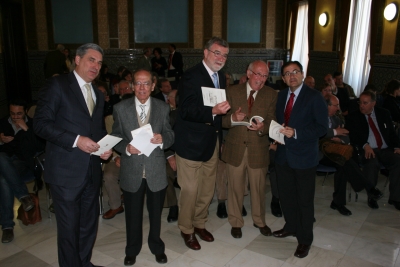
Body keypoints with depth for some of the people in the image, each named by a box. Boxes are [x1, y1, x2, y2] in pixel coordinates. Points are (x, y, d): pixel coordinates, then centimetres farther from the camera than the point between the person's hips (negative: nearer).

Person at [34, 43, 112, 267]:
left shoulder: (99, 95, 16)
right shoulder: (57, 85, -6)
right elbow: (41, 124, -13)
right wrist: (75, 140, -21)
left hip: (92, 170, 7)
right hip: (66, 171, -6)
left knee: (89, 223, 17)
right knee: (69, 226, 6)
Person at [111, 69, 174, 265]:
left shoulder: (163, 108, -1)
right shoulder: (120, 109, -3)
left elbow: (170, 135, -1)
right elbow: (116, 138, -2)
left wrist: (163, 139, -23)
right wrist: (126, 148, -21)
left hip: (156, 171, 1)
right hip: (131, 172, 0)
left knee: (156, 213, 18)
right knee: (133, 214, 17)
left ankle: (157, 247, 42)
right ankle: (132, 250, 40)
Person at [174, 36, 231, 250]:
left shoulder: (221, 77, 11)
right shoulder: (191, 76, -14)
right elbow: (186, 110, -25)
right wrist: (213, 111, -36)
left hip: (212, 142, 8)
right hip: (191, 142, -8)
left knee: (208, 189, 17)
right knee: (190, 190, 3)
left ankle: (199, 223, 38)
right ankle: (186, 229, 25)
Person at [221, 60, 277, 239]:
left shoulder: (271, 95, -1)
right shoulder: (232, 92, -1)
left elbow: (272, 122, -6)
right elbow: (223, 120, -3)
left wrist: (262, 127, -27)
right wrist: (233, 118, -25)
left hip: (258, 150, 0)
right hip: (235, 149, 0)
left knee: (259, 188, 15)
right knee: (235, 188, 13)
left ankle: (259, 221, 40)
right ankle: (236, 222, 34)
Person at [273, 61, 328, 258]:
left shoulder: (314, 97, -10)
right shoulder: (281, 96, 9)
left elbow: (322, 127, -14)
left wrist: (296, 133, -24)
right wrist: (278, 132, -4)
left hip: (304, 156, -6)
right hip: (283, 154, 6)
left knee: (305, 199, 5)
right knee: (285, 194, 18)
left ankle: (305, 239, 23)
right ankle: (291, 226, 41)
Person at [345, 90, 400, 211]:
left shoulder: (383, 114, 14)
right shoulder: (353, 117, 4)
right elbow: (352, 137, -4)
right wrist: (365, 145, -22)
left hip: (386, 150, 3)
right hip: (367, 150, -3)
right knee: (372, 163, -36)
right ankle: (371, 196, -15)